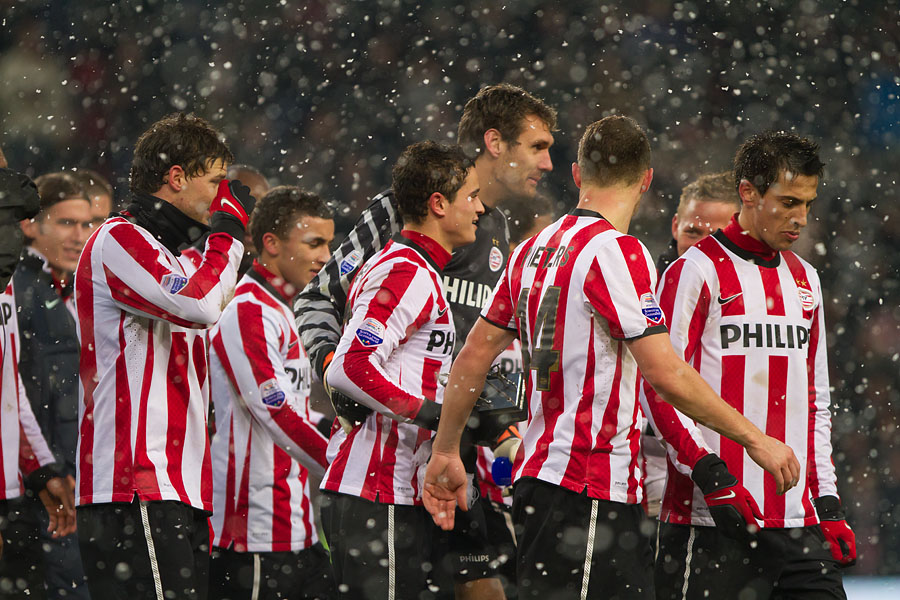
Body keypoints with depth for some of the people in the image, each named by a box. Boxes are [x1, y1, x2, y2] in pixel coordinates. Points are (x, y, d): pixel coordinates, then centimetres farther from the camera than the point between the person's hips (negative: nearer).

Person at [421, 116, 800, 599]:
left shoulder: (533, 251, 12)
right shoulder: (617, 252, -13)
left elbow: (475, 354, 17)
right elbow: (665, 374, -17)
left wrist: (445, 451, 27)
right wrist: (754, 438, -9)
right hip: (587, 492, -9)